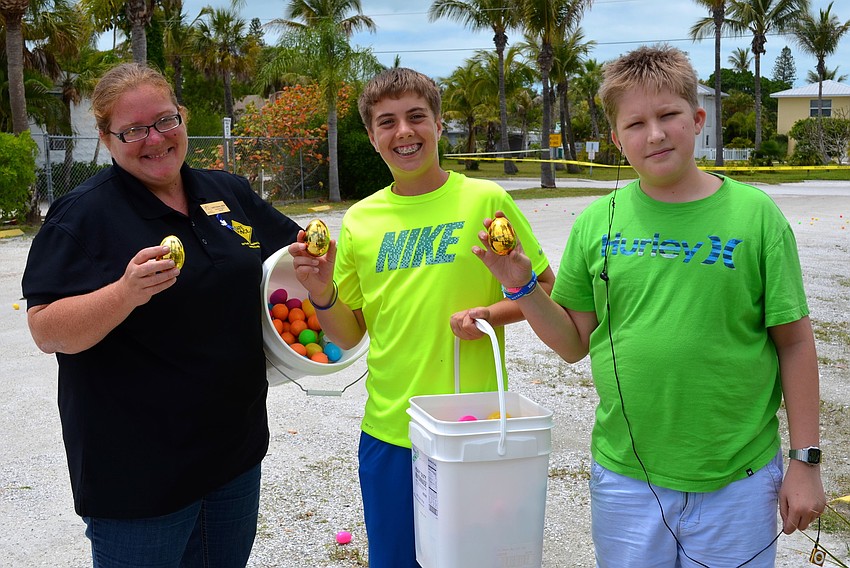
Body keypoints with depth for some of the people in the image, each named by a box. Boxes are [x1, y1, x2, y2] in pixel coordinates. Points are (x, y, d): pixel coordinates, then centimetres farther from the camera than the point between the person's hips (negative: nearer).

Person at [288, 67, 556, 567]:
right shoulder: (360, 220, 3)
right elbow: (348, 335, 9)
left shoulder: (487, 200, -6)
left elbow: (547, 289, 2)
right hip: (388, 432, 3)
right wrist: (322, 295, -10)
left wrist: (490, 314, -15)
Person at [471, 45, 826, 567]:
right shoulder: (597, 223, -1)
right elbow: (575, 343, 5)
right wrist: (521, 286, -9)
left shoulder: (754, 215, -6)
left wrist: (806, 460, -1)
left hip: (739, 480, -1)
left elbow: (794, 343, -2)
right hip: (625, 476, 2)